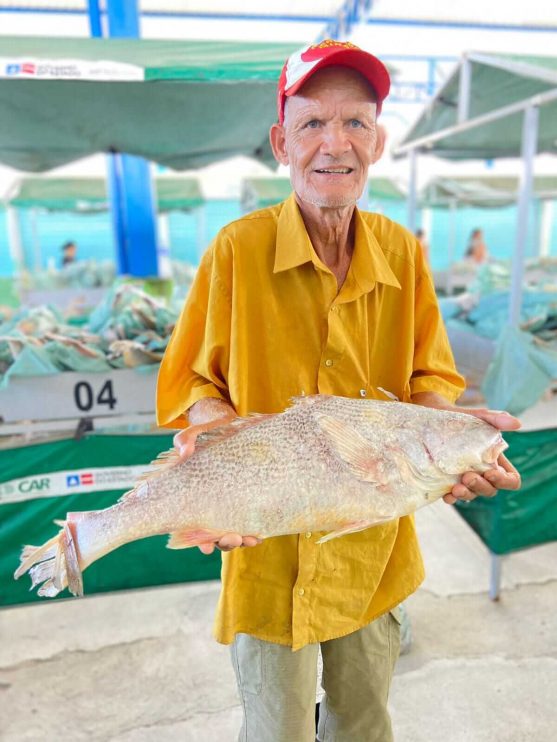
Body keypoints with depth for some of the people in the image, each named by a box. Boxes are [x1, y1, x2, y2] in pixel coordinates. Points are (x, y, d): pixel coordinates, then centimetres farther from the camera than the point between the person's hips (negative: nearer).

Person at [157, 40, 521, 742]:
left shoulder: (402, 250, -2)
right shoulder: (238, 248, -13)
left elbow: (428, 377, 2)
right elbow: (190, 381, -6)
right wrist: (214, 422, -27)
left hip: (375, 543, 4)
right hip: (270, 547, -3)